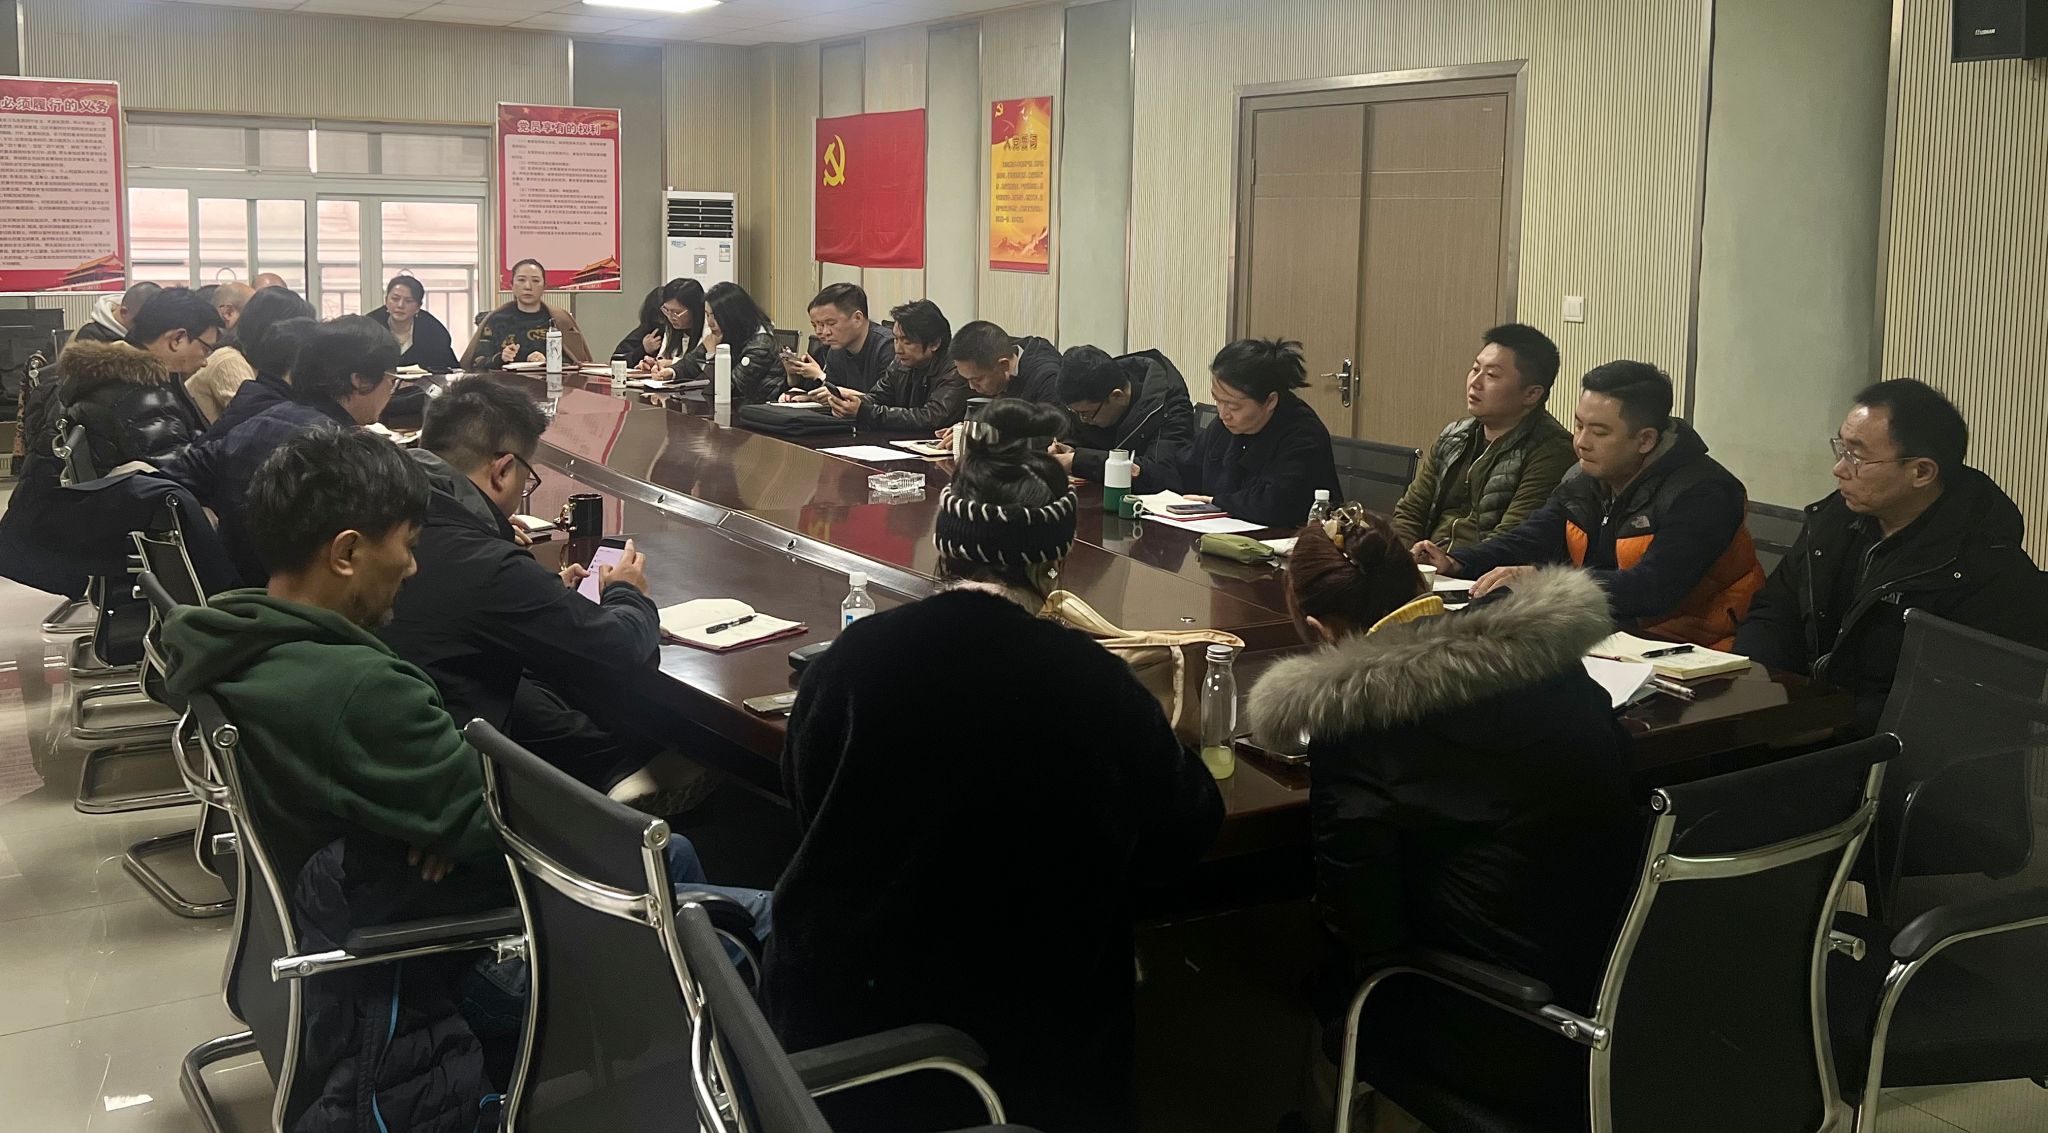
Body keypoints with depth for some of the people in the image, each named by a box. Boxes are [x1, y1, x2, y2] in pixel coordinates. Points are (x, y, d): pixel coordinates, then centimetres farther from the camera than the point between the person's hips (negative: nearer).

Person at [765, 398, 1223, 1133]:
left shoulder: (856, 653, -10)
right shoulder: (1094, 686, -15)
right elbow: (1189, 829, 1)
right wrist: (1149, 727, 19)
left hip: (826, 1014, 3)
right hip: (1007, 1042, -2)